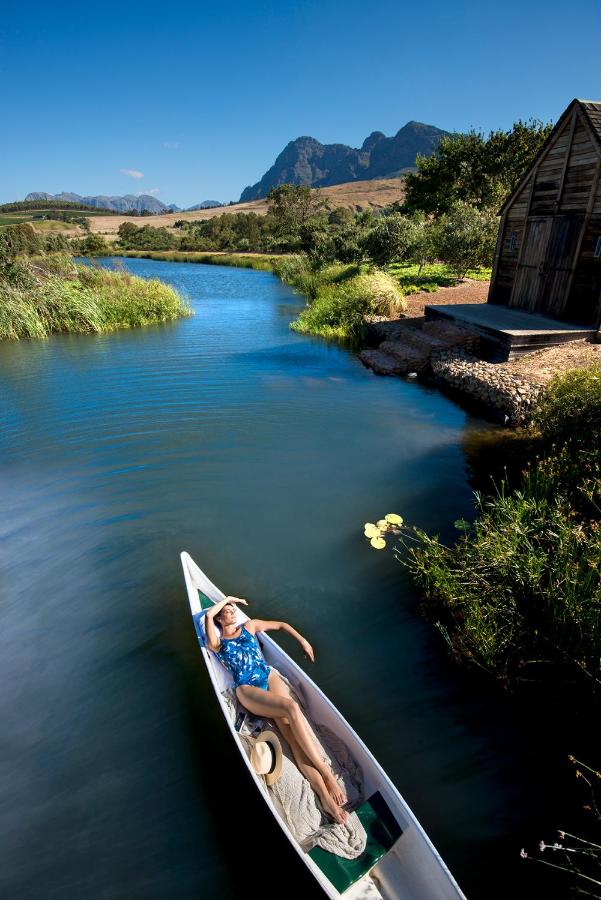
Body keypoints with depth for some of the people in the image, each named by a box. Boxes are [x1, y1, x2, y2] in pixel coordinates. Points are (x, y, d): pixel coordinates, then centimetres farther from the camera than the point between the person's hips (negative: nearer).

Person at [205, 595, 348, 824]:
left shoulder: (249, 626, 21)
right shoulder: (217, 643, 12)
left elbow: (281, 625, 29)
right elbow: (208, 615, -5)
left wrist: (302, 640, 19)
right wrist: (228, 599, 9)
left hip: (269, 676, 3)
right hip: (247, 689, -3)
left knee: (291, 730, -22)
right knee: (291, 708, -29)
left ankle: (325, 795, -30)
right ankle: (327, 774, -24)